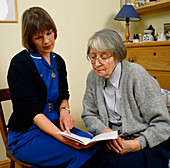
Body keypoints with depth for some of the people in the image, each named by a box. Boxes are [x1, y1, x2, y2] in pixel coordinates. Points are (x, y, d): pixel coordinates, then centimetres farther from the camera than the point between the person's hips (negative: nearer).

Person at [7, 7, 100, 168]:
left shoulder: (58, 61, 10)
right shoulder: (20, 64, -12)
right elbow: (31, 111, -17)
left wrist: (64, 109, -7)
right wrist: (62, 137, -28)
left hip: (56, 125, 6)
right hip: (26, 134, -6)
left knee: (96, 147, -18)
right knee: (81, 154, -27)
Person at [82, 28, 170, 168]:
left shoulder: (136, 75, -14)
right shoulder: (93, 77, 2)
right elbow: (89, 115, 9)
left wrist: (137, 144, -25)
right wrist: (105, 131, -12)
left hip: (145, 144, -4)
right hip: (112, 142, 4)